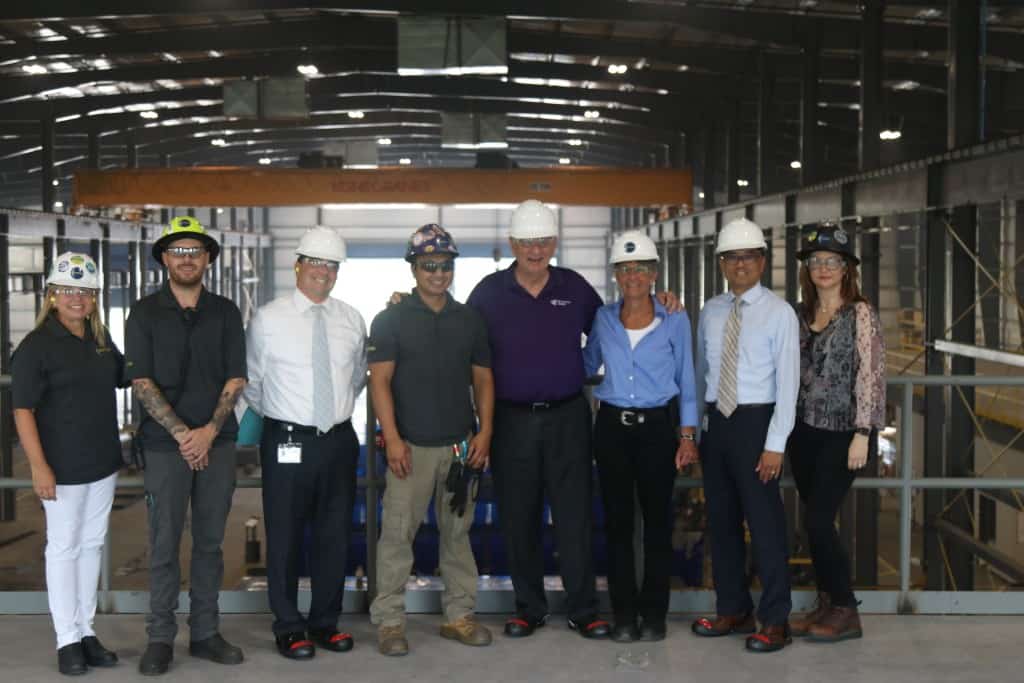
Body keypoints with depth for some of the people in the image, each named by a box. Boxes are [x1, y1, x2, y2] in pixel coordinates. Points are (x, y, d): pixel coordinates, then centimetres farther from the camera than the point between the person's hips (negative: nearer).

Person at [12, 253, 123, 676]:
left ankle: (86, 631, 22)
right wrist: (38, 466, -20)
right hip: (63, 466, -6)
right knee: (64, 547, 3)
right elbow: (23, 409, -13)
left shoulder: (100, 339, 8)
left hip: (103, 463, 6)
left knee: (92, 545, 12)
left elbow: (122, 374, 27)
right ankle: (67, 640, 11)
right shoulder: (36, 346, -11)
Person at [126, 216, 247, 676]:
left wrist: (209, 431, -10)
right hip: (165, 444, -2)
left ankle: (205, 633, 17)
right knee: (165, 544, 1)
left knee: (210, 542, 8)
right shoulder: (145, 313, 1)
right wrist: (182, 434, -12)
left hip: (217, 442, 2)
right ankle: (160, 638, 11)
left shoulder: (225, 312, 7)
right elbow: (141, 383, -4)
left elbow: (235, 379, 3)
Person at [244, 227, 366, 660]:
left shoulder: (351, 320, 6)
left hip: (340, 440, 4)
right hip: (287, 442, -4)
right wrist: (276, 417, 10)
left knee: (335, 534, 11)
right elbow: (252, 384, 2)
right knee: (285, 537, 3)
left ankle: (325, 622, 25)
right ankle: (288, 627, 16)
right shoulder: (268, 319, -5)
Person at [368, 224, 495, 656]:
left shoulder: (470, 320, 10)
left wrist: (485, 433, 0)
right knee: (397, 532, -3)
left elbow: (483, 379, 12)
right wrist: (392, 438, -15)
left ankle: (459, 615, 18)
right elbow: (380, 380, -6)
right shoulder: (391, 320, 0)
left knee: (457, 531, 10)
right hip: (411, 445, -3)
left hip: (460, 445, 4)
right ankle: (389, 621, 3)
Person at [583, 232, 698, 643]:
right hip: (612, 427, 2)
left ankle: (654, 615, 11)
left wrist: (687, 435, -1)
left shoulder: (675, 321, 0)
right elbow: (586, 366, 20)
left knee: (657, 520, 2)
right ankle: (623, 615, 12)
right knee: (618, 520, 4)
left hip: (658, 427, -2)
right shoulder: (603, 319, 5)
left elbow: (686, 381, 3)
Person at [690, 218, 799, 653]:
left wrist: (775, 444, -15)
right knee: (721, 520, 13)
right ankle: (733, 610, 26)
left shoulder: (779, 313, -7)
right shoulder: (710, 312, 9)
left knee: (764, 522, -1)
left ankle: (775, 621, 11)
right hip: (715, 422, 6)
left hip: (756, 422, -5)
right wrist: (693, 428, 10)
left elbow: (787, 383, -10)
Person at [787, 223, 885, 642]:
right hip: (805, 429, 6)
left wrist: (862, 434, -17)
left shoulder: (859, 313, -7)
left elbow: (870, 374, -12)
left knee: (818, 521, -9)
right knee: (816, 522, 9)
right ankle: (827, 604, 21)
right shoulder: (801, 313, 9)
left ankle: (846, 612, 5)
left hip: (842, 431, -6)